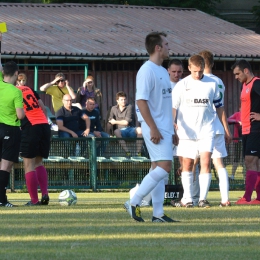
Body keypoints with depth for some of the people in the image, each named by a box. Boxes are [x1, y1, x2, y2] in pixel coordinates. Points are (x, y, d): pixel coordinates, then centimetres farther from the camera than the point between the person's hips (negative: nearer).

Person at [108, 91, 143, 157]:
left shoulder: (129, 107, 2)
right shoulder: (113, 109, 13)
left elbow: (126, 122, -5)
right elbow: (109, 122, 15)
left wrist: (115, 122, 5)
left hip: (131, 129, -1)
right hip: (121, 130, 1)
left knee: (139, 129, -35)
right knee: (116, 132, -37)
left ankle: (138, 152, -30)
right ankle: (127, 152, -40)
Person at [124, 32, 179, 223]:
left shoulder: (163, 71, 17)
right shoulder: (147, 71, -12)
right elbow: (141, 101, -19)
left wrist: (172, 130, 21)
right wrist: (153, 128, -22)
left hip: (164, 128, 9)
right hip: (155, 128, -9)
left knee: (159, 169, 7)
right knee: (164, 166, -16)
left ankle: (158, 214, 8)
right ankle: (134, 203, -11)